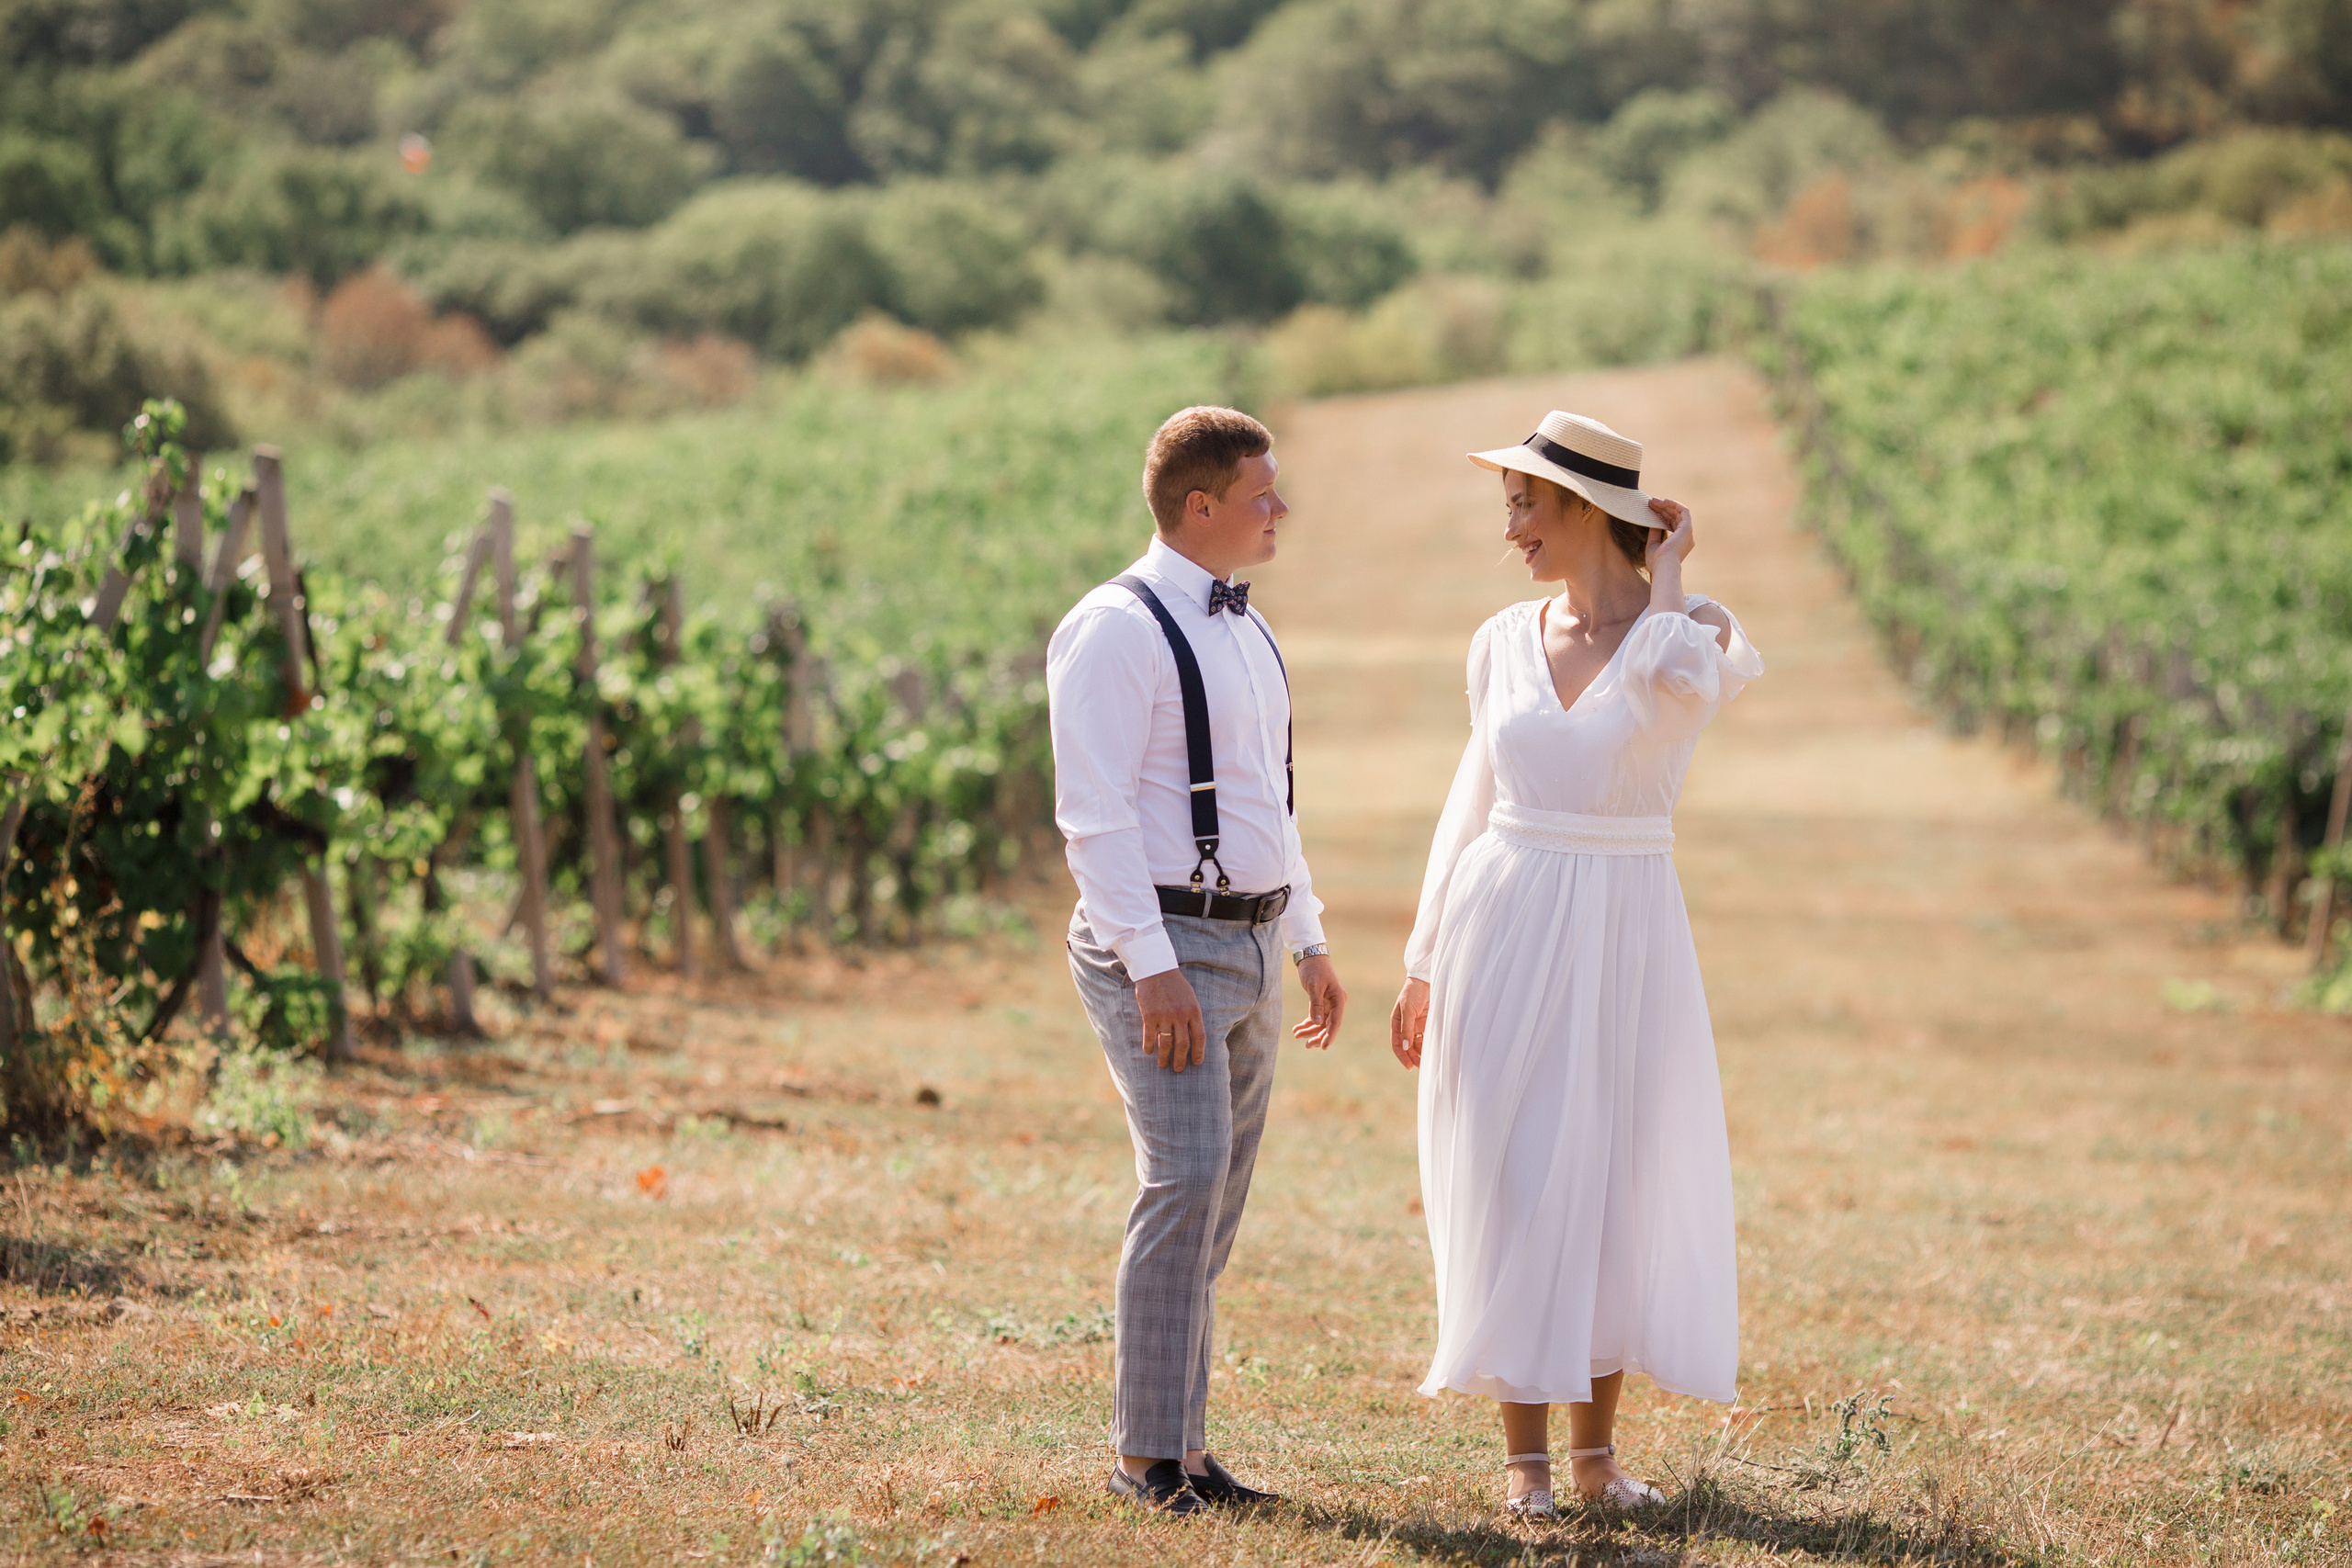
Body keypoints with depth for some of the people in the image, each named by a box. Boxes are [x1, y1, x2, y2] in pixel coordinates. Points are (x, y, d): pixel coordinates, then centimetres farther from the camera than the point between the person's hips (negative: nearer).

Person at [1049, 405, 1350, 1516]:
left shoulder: (1246, 630, 15)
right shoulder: (1117, 630, -12)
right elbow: (1093, 814, -18)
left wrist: (1310, 941, 20)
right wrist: (1153, 967, -23)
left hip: (1251, 947, 9)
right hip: (1161, 947, -9)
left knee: (1213, 1204, 8)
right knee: (1185, 1183, -16)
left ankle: (1184, 1448, 13)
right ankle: (1146, 1455, -11)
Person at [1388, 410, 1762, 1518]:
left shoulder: (1699, 635, -6)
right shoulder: (1504, 644, 5)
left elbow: (1674, 681, -32)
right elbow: (1474, 805, 12)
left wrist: (1664, 570, -13)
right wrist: (1423, 966, 10)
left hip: (1624, 939, -2)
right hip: (1504, 935, 2)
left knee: (1615, 1185, 4)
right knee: (1514, 1188, 1)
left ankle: (1597, 1449, 17)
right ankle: (1526, 1458, 9)